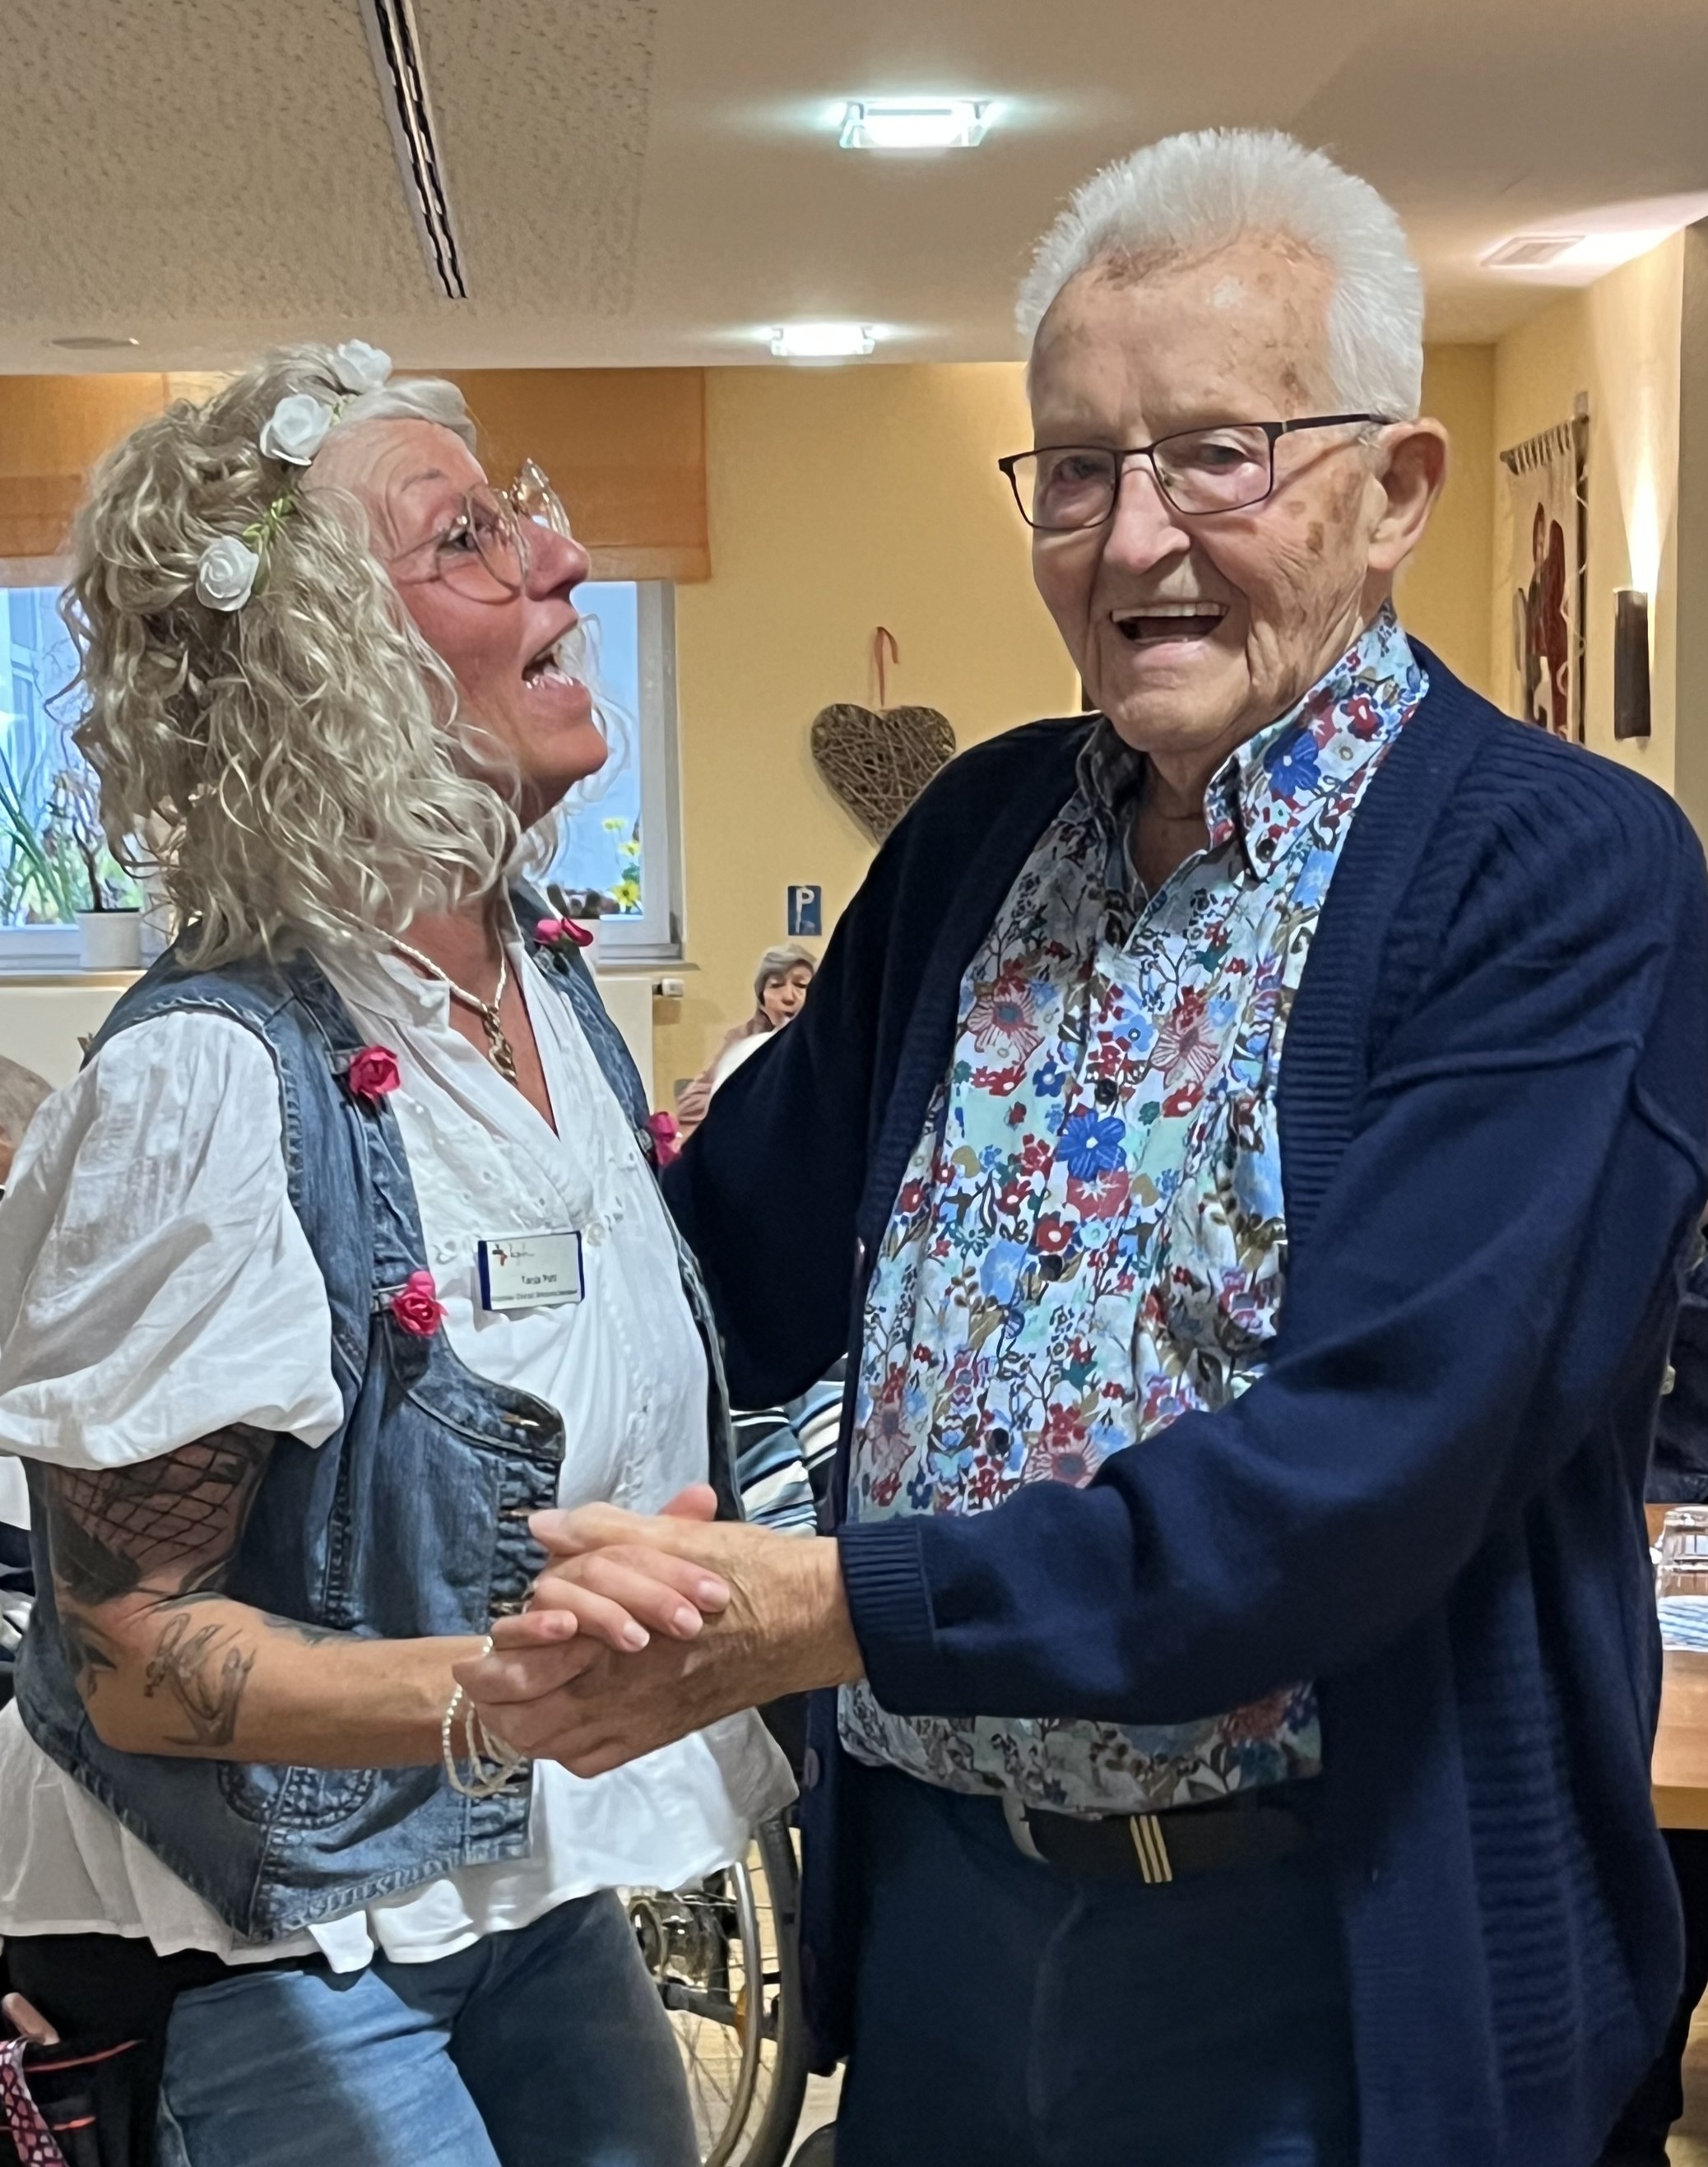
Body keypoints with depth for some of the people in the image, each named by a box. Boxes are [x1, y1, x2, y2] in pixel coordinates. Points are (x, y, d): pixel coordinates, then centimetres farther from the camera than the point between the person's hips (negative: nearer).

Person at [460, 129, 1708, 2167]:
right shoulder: (981, 832, 4)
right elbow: (739, 1251, 12)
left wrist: (830, 1609, -25)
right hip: (938, 1901, 5)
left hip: (1328, 1968, -5)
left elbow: (1368, 1467, -24)